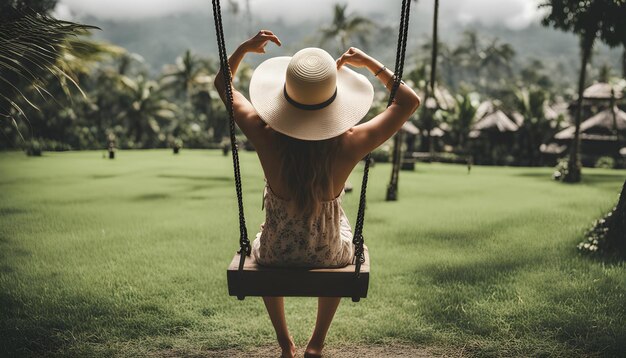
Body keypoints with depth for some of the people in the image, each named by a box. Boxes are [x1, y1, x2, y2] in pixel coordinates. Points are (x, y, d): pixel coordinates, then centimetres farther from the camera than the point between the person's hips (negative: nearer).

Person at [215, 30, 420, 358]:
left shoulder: (266, 138, -26)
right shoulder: (347, 146, -27)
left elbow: (223, 84, -7)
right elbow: (409, 101, -12)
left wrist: (245, 47, -2)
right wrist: (371, 63, -9)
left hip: (275, 254, 1)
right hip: (327, 256, 0)